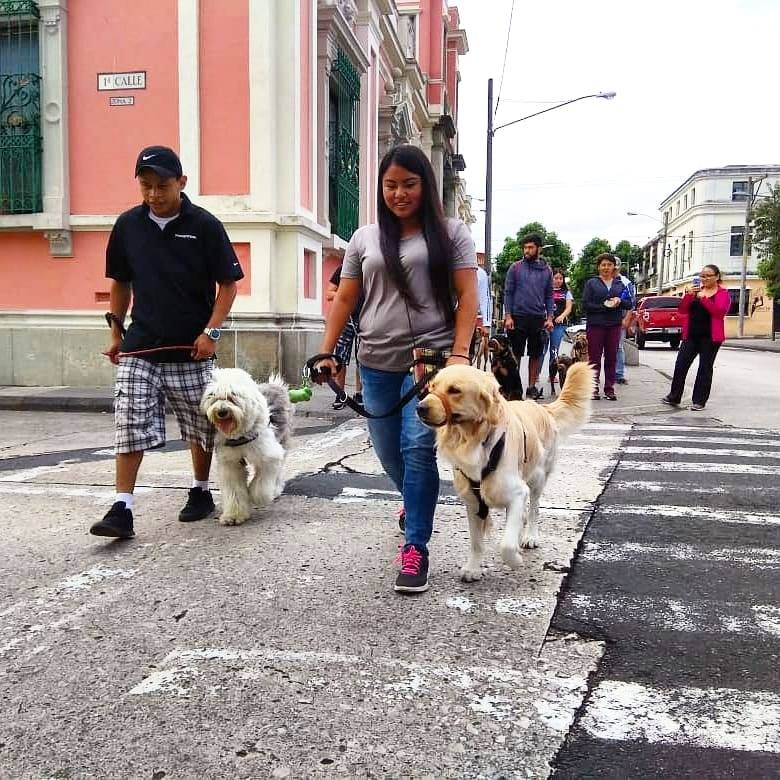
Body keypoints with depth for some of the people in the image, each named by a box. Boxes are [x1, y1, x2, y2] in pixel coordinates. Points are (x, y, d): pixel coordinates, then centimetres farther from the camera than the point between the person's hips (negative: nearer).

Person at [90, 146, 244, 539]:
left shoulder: (205, 225, -6)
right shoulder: (127, 225, 4)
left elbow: (228, 283, -4)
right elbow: (120, 282, 15)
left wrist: (211, 331, -13)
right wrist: (116, 332, 12)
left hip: (191, 349, -2)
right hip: (140, 347, 2)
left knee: (201, 427, 10)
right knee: (129, 426, -5)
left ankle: (201, 492, 30)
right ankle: (121, 509, 0)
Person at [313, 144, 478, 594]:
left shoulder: (451, 232, 4)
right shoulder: (365, 238, 12)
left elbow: (467, 296, -2)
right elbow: (345, 300, 13)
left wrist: (459, 353, -13)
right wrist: (326, 352, 5)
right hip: (378, 363, 4)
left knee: (418, 446, -16)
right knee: (390, 452, 12)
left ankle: (416, 550, -8)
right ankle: (416, 504, 42)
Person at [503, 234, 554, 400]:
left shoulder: (546, 270, 8)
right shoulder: (515, 267, 2)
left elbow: (549, 296, 10)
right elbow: (508, 292, 0)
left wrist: (549, 317, 0)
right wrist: (508, 316, -8)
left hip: (538, 318, 2)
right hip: (518, 317, -2)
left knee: (536, 355, 7)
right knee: (515, 354, 1)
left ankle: (532, 387, 16)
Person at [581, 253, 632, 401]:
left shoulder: (619, 284, 14)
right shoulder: (591, 283, 4)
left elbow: (629, 304, 10)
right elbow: (585, 304, -5)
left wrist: (619, 301, -11)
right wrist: (603, 306, -15)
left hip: (614, 325, 3)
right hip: (595, 325, -3)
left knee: (611, 358, 4)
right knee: (594, 358, 0)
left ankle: (609, 389, 10)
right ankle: (594, 389, 5)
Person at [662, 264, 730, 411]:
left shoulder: (723, 293, -2)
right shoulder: (695, 290, 11)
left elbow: (720, 311, -19)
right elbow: (682, 310, 5)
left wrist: (704, 298, -24)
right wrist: (688, 295, -11)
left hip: (710, 337, -4)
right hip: (691, 335, 4)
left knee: (705, 368, 2)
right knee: (680, 365, 2)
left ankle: (699, 401, 8)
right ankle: (674, 397, 11)